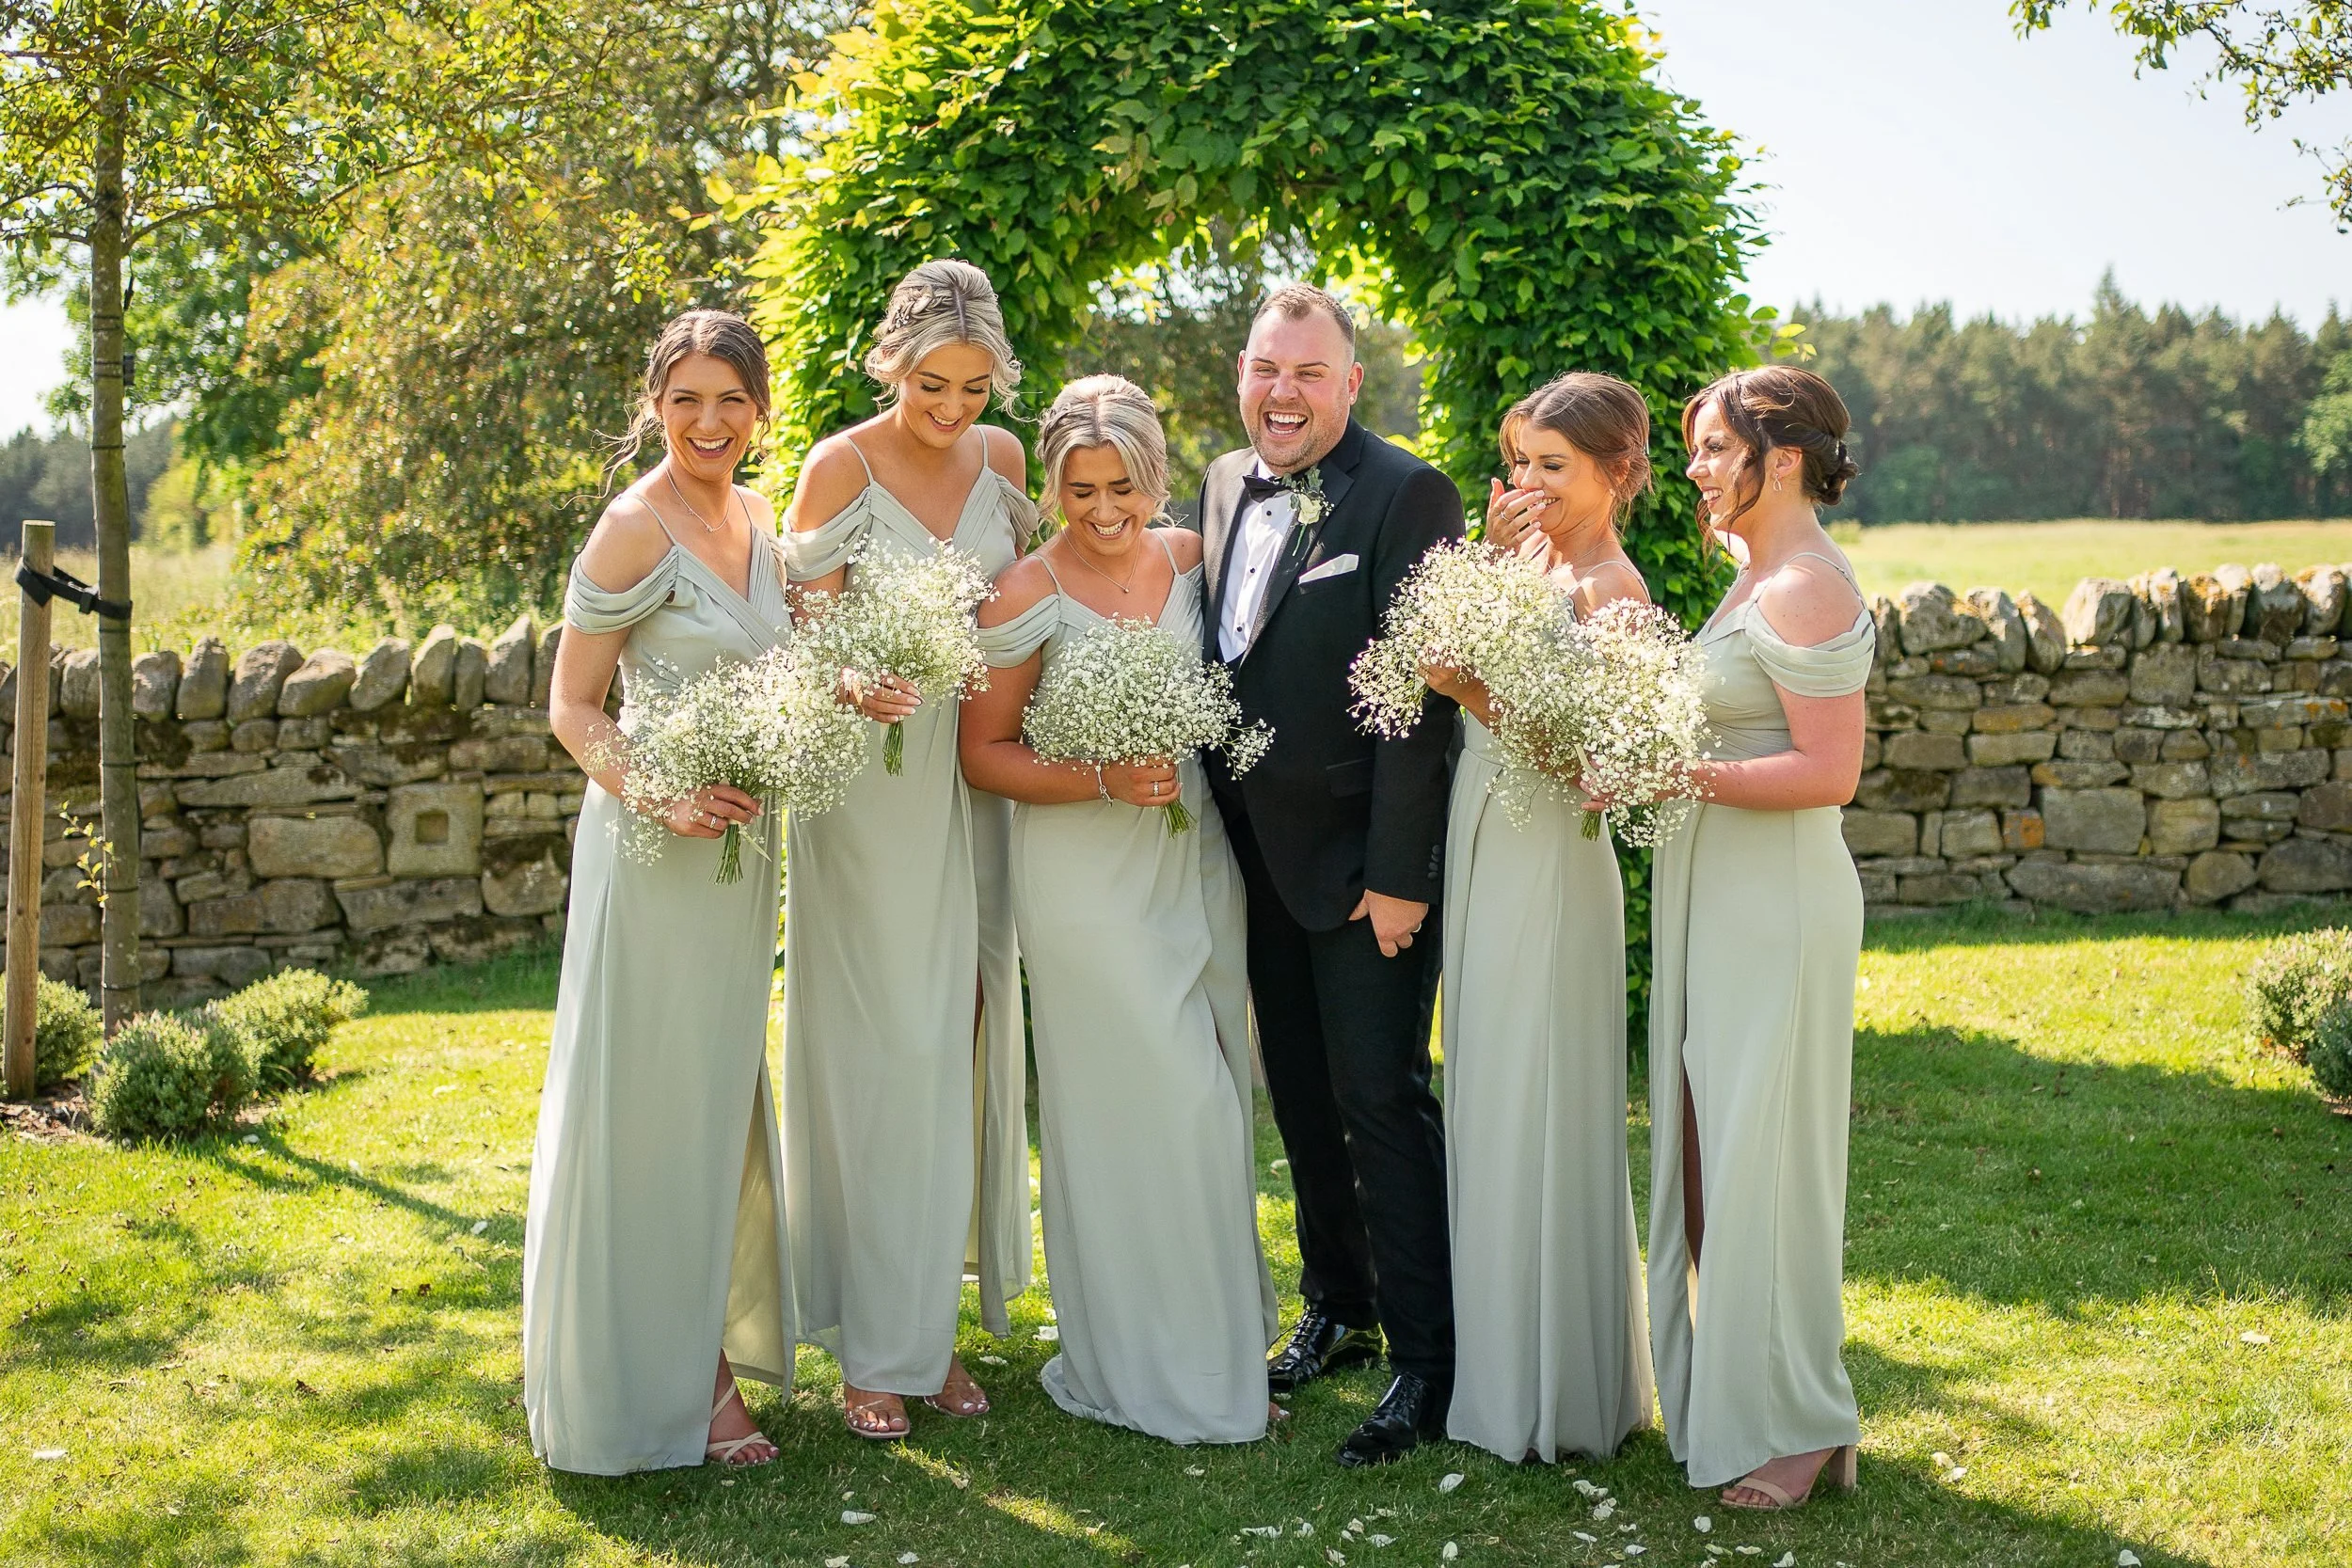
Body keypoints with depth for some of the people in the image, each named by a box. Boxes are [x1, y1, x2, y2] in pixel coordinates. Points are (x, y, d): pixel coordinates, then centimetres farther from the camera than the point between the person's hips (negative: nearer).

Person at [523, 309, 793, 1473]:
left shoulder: (760, 520, 9)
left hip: (745, 842, 8)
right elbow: (572, 708, -12)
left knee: (718, 1098, 16)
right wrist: (658, 796, -27)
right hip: (654, 847, -8)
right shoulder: (636, 529, -13)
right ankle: (638, 1389, 13)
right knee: (646, 1102, 0)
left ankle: (709, 1357, 30)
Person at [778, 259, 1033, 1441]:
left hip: (975, 777, 5)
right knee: (879, 1051, -3)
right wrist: (853, 684, -29)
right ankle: (874, 1347, 7)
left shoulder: (1000, 459, 6)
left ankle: (935, 1321, 20)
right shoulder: (840, 469, -8)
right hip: (868, 779, -5)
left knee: (963, 1042, 8)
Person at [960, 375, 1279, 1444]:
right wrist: (1102, 781, -18)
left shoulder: (1189, 557, 4)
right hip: (1087, 882, -5)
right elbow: (984, 754, -6)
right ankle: (1144, 1366, 12)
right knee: (1137, 1107, -4)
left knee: (1215, 1098, 11)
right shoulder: (1027, 593, -9)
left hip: (1196, 863, 5)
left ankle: (1218, 1325, 27)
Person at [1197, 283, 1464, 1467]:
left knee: (1383, 1099, -3)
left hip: (1365, 867, -7)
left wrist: (1398, 873, -19)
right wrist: (1222, 832, 9)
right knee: (1300, 1098, 16)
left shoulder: (1406, 496, -13)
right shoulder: (1223, 487, 9)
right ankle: (1336, 1312, 32)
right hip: (1259, 858, 7)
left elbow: (1419, 696, -16)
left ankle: (1427, 1361, 7)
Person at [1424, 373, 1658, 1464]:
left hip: (1546, 863, -8)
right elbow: (1449, 668, 3)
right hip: (1484, 852, 9)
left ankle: (1556, 1392, 14)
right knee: (1486, 1102, 14)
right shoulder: (1533, 565, 13)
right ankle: (1499, 1361, 27)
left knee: (1536, 1111, 0)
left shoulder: (1609, 587, -12)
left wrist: (1475, 688, -26)